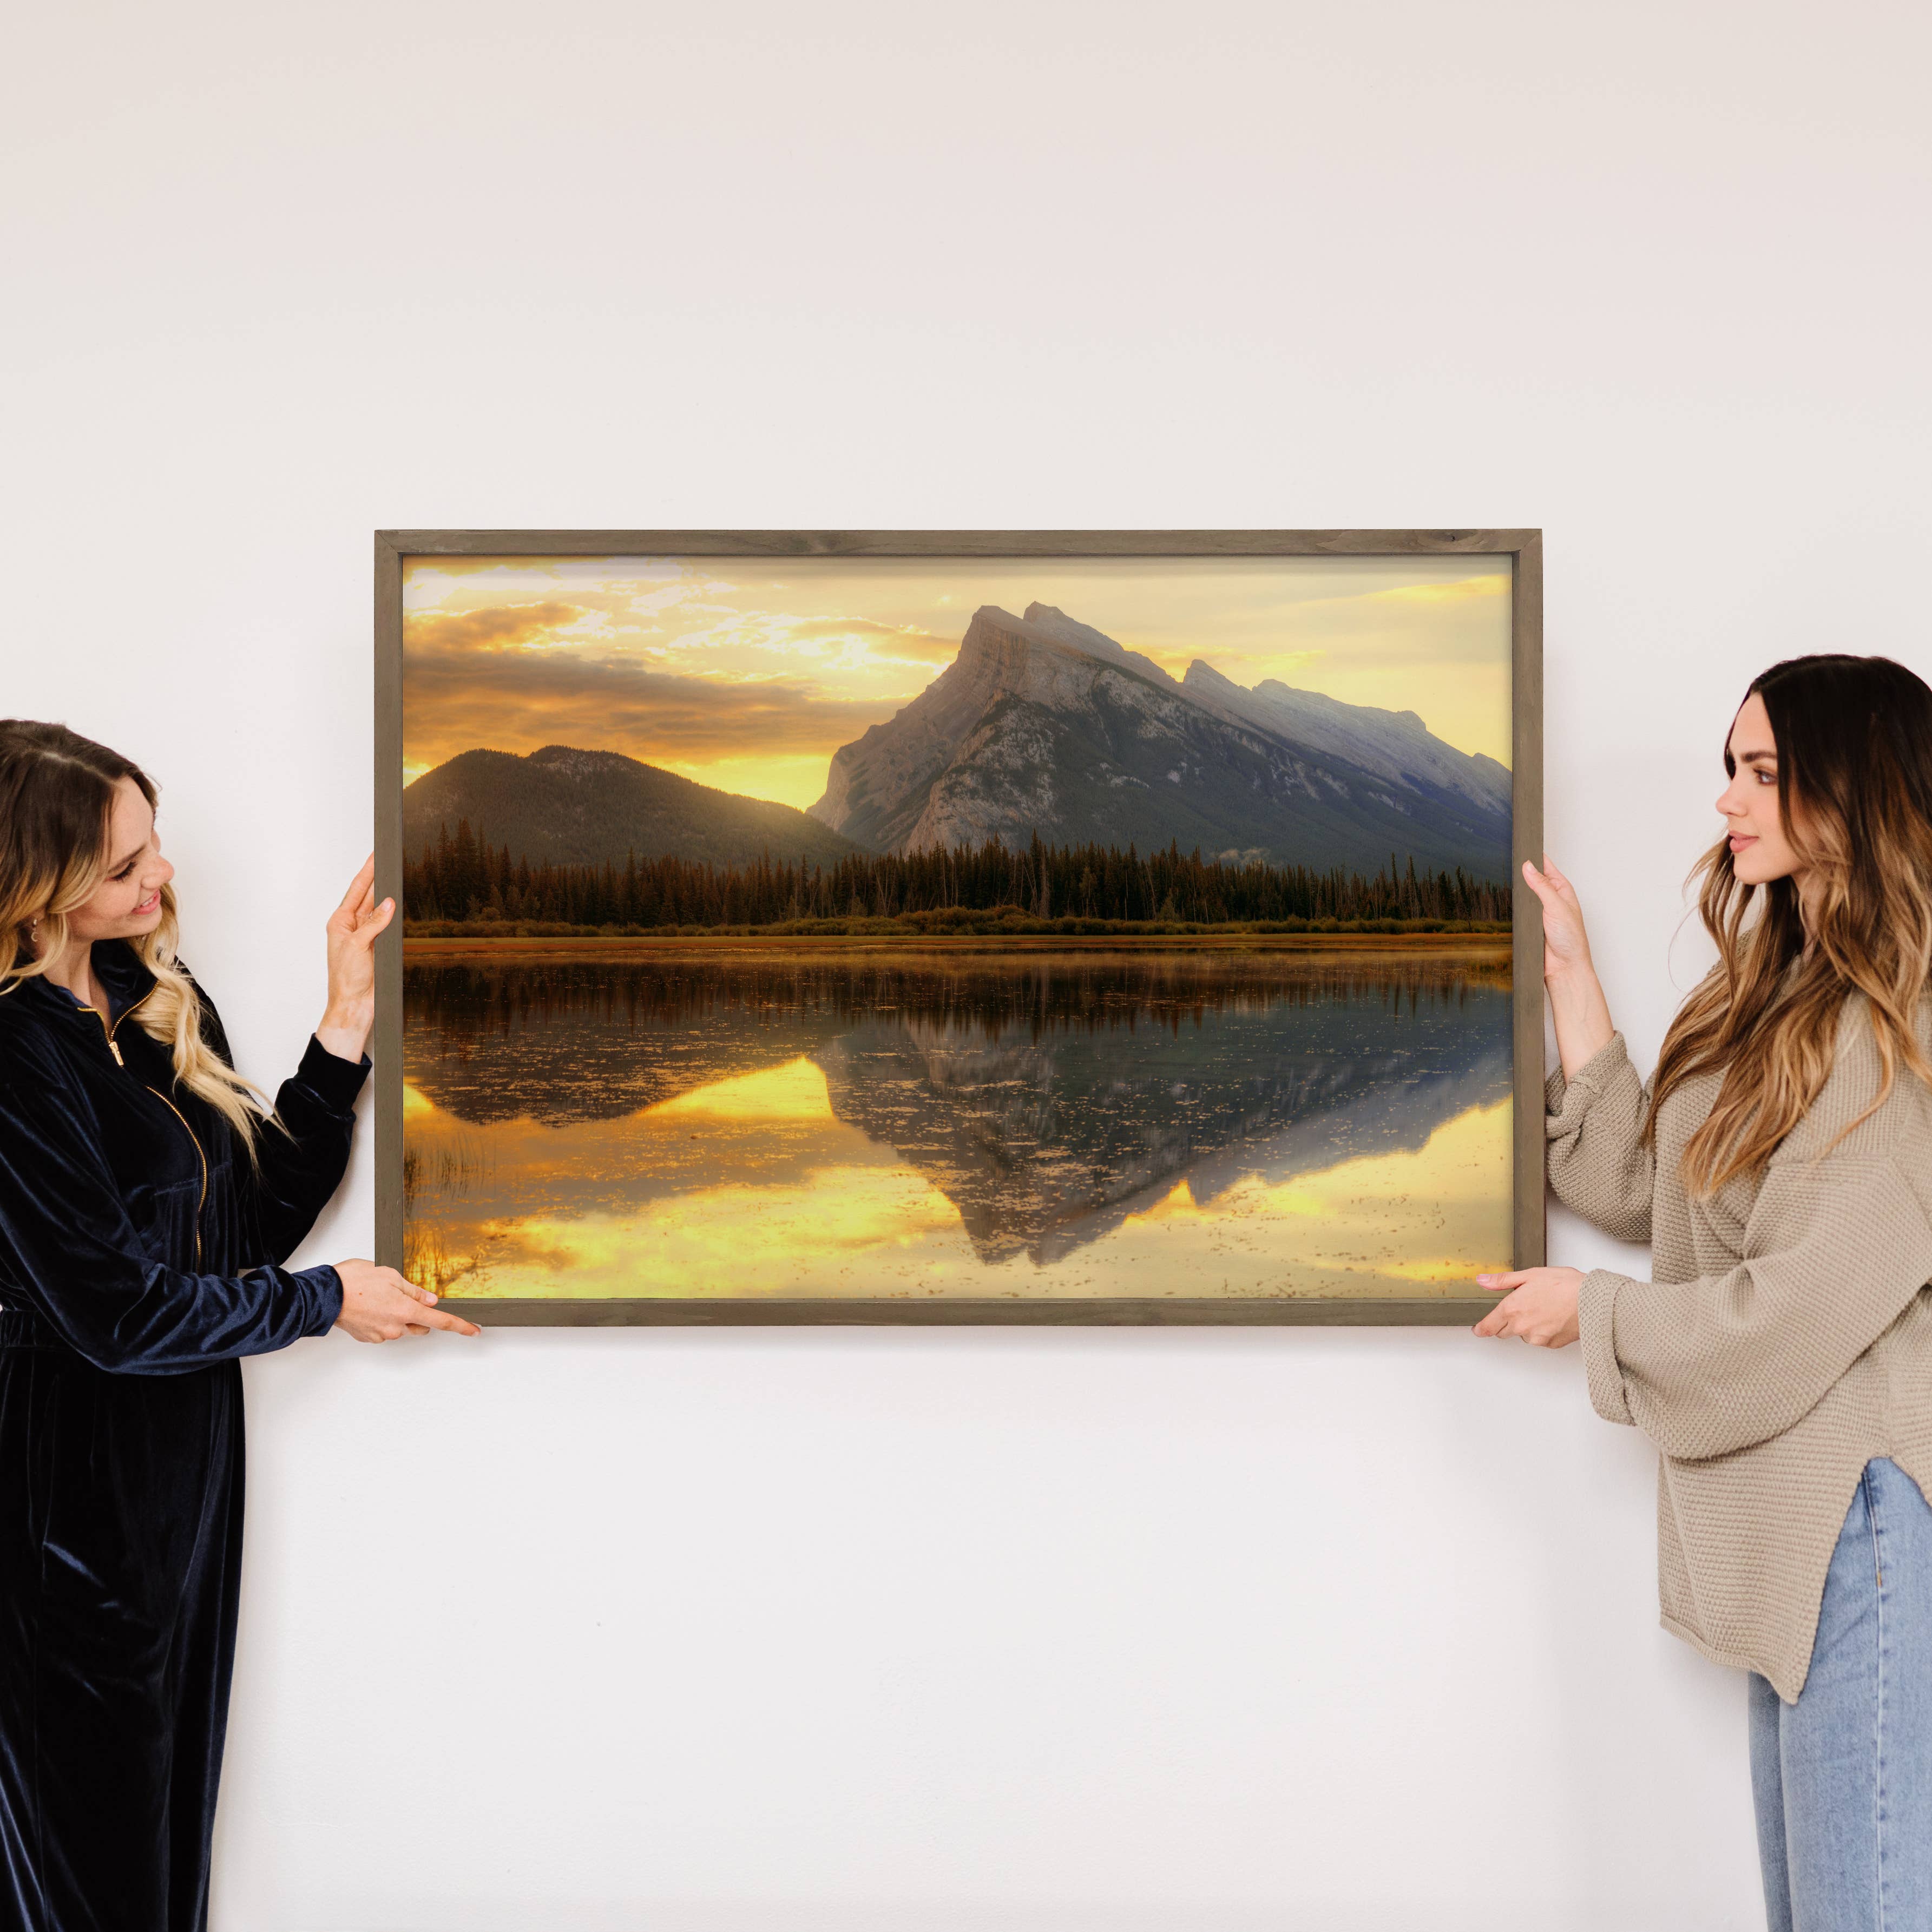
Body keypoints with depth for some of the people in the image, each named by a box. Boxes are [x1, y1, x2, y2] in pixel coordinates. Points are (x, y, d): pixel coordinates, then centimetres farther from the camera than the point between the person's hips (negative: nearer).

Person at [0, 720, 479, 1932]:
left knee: (176, 1796, 19)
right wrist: (327, 1300, -8)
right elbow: (115, 1309, -20)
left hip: (190, 1456, 7)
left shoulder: (164, 1002, 5)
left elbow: (262, 1214, 4)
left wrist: (347, 1027, -4)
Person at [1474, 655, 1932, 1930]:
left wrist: (1597, 1311, -4)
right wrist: (1571, 977, 11)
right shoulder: (1786, 992, 13)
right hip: (1792, 1514, 10)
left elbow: (1806, 1302, -19)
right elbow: (1639, 1187, 12)